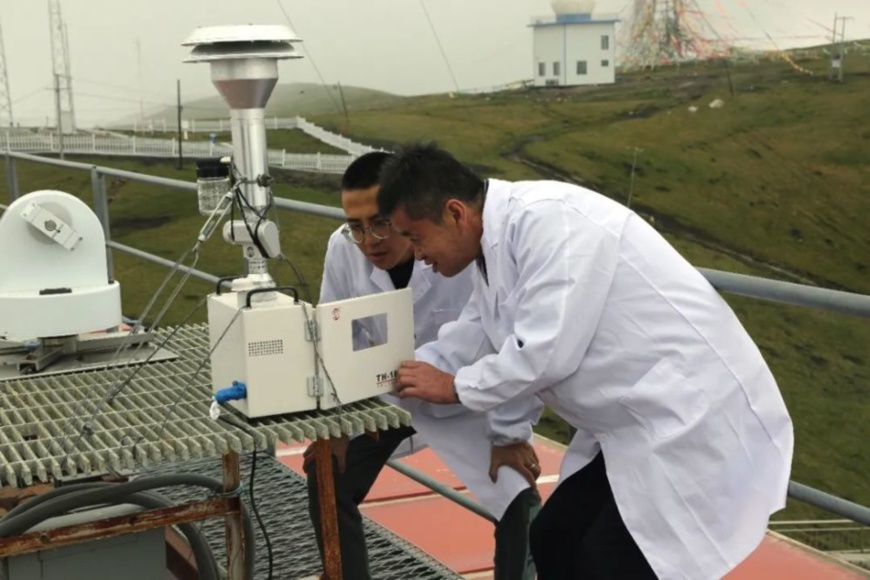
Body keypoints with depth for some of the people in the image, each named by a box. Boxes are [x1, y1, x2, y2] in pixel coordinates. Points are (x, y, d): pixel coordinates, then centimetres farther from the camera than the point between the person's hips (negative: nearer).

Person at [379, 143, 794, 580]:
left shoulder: (545, 219, -22)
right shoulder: (494, 245, 7)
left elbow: (546, 352, -25)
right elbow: (465, 342, 17)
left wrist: (455, 387, -9)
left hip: (696, 420, -10)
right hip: (637, 423, 10)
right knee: (554, 541, 12)